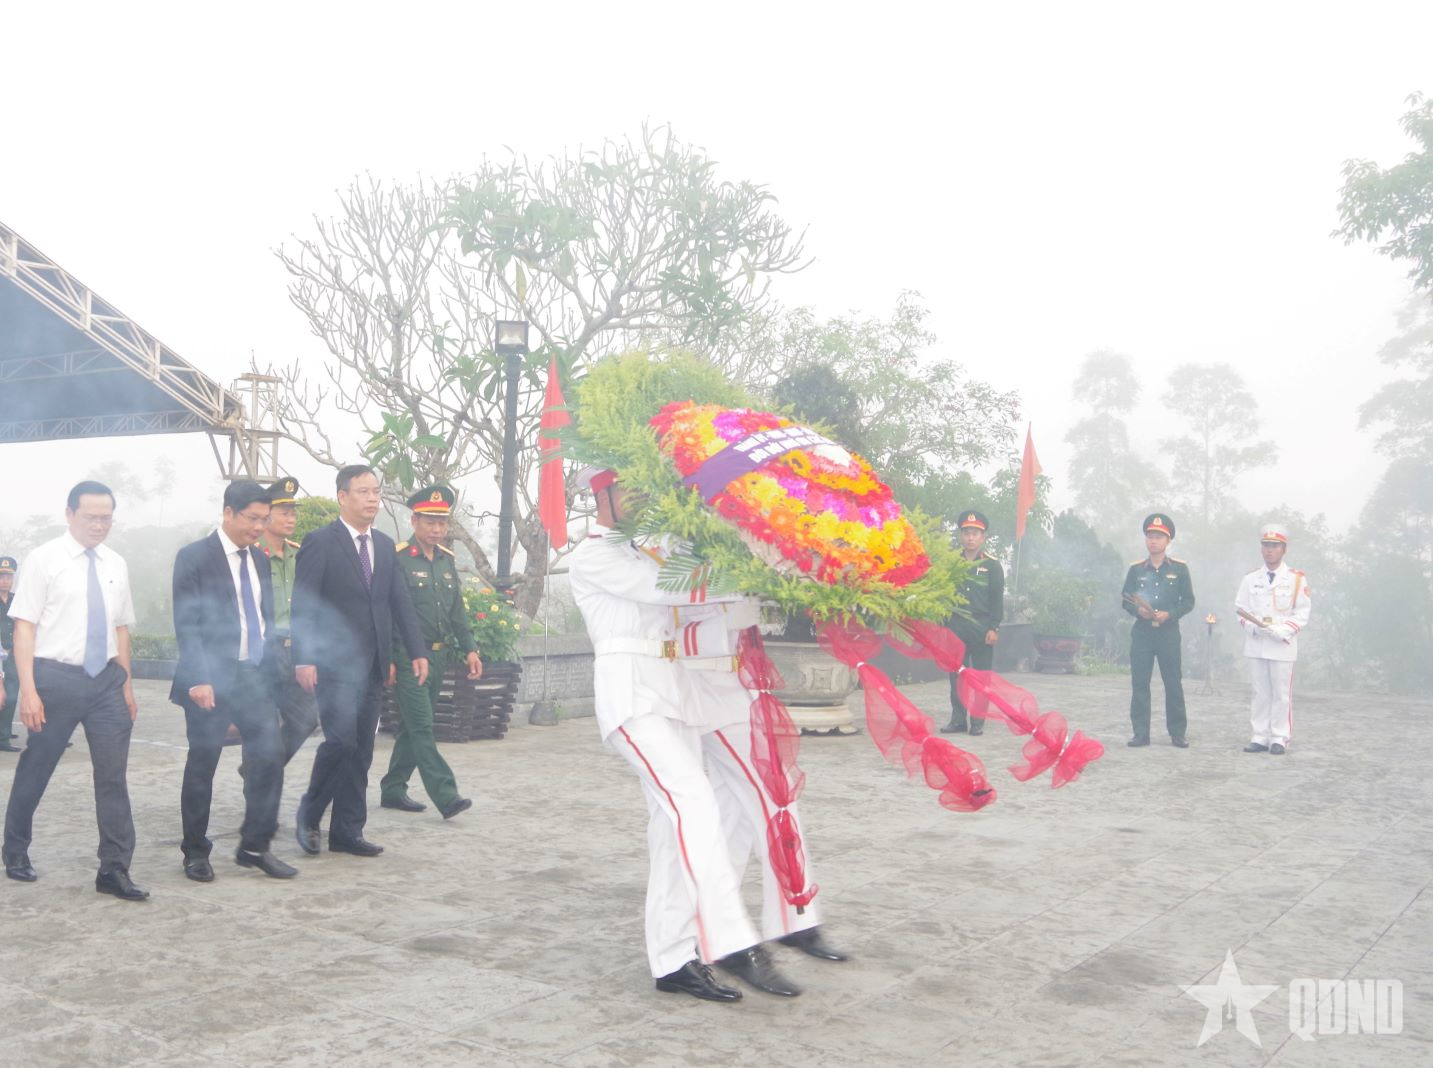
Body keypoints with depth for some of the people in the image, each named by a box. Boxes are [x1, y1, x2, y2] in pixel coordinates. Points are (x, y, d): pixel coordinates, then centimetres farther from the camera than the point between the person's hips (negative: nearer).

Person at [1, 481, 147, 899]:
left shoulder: (116, 565, 9)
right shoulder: (44, 559, -5)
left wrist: (126, 684, 11)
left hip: (106, 680, 4)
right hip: (56, 677, -4)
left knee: (113, 777, 0)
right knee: (34, 772, 12)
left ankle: (114, 871, 5)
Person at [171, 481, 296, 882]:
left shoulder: (259, 559, 13)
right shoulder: (195, 557, -7)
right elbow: (186, 624, -12)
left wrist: (272, 670, 10)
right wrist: (198, 679, -19)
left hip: (255, 675, 6)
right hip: (212, 679, -5)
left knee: (270, 756, -2)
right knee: (202, 766, 4)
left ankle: (254, 846, 10)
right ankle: (195, 852, 19)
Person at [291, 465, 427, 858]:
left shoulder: (385, 545, 14)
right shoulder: (320, 543, -6)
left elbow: (400, 602, 12)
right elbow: (303, 605, -11)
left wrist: (417, 651, 4)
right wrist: (304, 659, -18)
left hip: (372, 664, 6)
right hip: (334, 664, -6)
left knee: (361, 749, 8)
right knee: (341, 741, -12)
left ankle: (348, 831, 15)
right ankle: (309, 814, 11)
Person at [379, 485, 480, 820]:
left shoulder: (447, 560, 12)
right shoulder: (397, 558, -10)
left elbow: (457, 610, 18)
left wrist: (469, 648, 11)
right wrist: (387, 659, -16)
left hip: (440, 656, 7)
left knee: (412, 728, 13)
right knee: (422, 728, -9)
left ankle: (393, 790, 23)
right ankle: (446, 796, -13)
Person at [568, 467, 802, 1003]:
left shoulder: (646, 551, 25)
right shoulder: (592, 555, -2)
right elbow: (662, 588, -12)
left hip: (672, 691, 8)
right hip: (630, 692, -8)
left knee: (673, 823, 4)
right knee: (695, 803, -20)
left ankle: (673, 960, 6)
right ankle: (733, 944, -24)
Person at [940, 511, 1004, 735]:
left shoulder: (992, 565, 1)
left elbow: (997, 599, -1)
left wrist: (994, 628, -8)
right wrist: (942, 624, 6)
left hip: (982, 629, -2)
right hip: (956, 628, 2)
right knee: (956, 675, 4)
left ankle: (978, 722, 10)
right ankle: (958, 720, 11)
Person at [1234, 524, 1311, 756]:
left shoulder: (1297, 579, 1)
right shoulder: (1250, 579, 10)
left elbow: (1302, 614, -2)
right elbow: (1241, 610, 10)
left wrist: (1282, 631, -15)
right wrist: (1253, 626, -10)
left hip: (1283, 646, -3)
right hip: (1255, 644, 3)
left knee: (1281, 693, 0)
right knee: (1259, 692, 6)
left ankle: (1280, 739, 6)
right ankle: (1260, 737, 11)